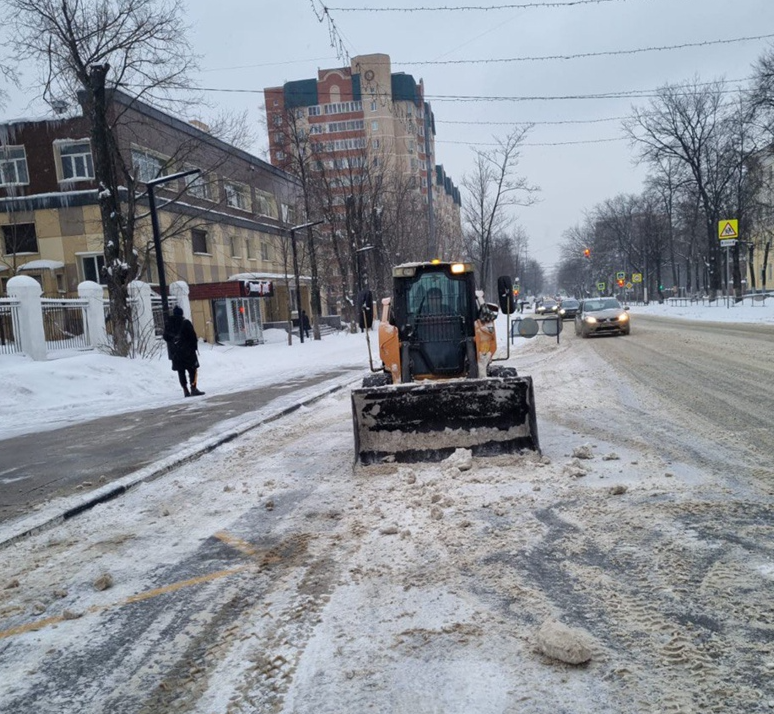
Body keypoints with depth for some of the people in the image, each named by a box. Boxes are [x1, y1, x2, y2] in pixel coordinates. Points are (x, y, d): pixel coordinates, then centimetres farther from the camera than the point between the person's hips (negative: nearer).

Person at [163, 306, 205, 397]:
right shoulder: (186, 323, -9)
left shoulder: (169, 324, 5)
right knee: (192, 370, -1)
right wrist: (194, 345, -1)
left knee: (181, 371, 7)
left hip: (175, 352, 5)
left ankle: (185, 390, 7)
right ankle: (193, 388, -9)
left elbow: (165, 337, 9)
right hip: (187, 351, -4)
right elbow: (192, 335, -12)